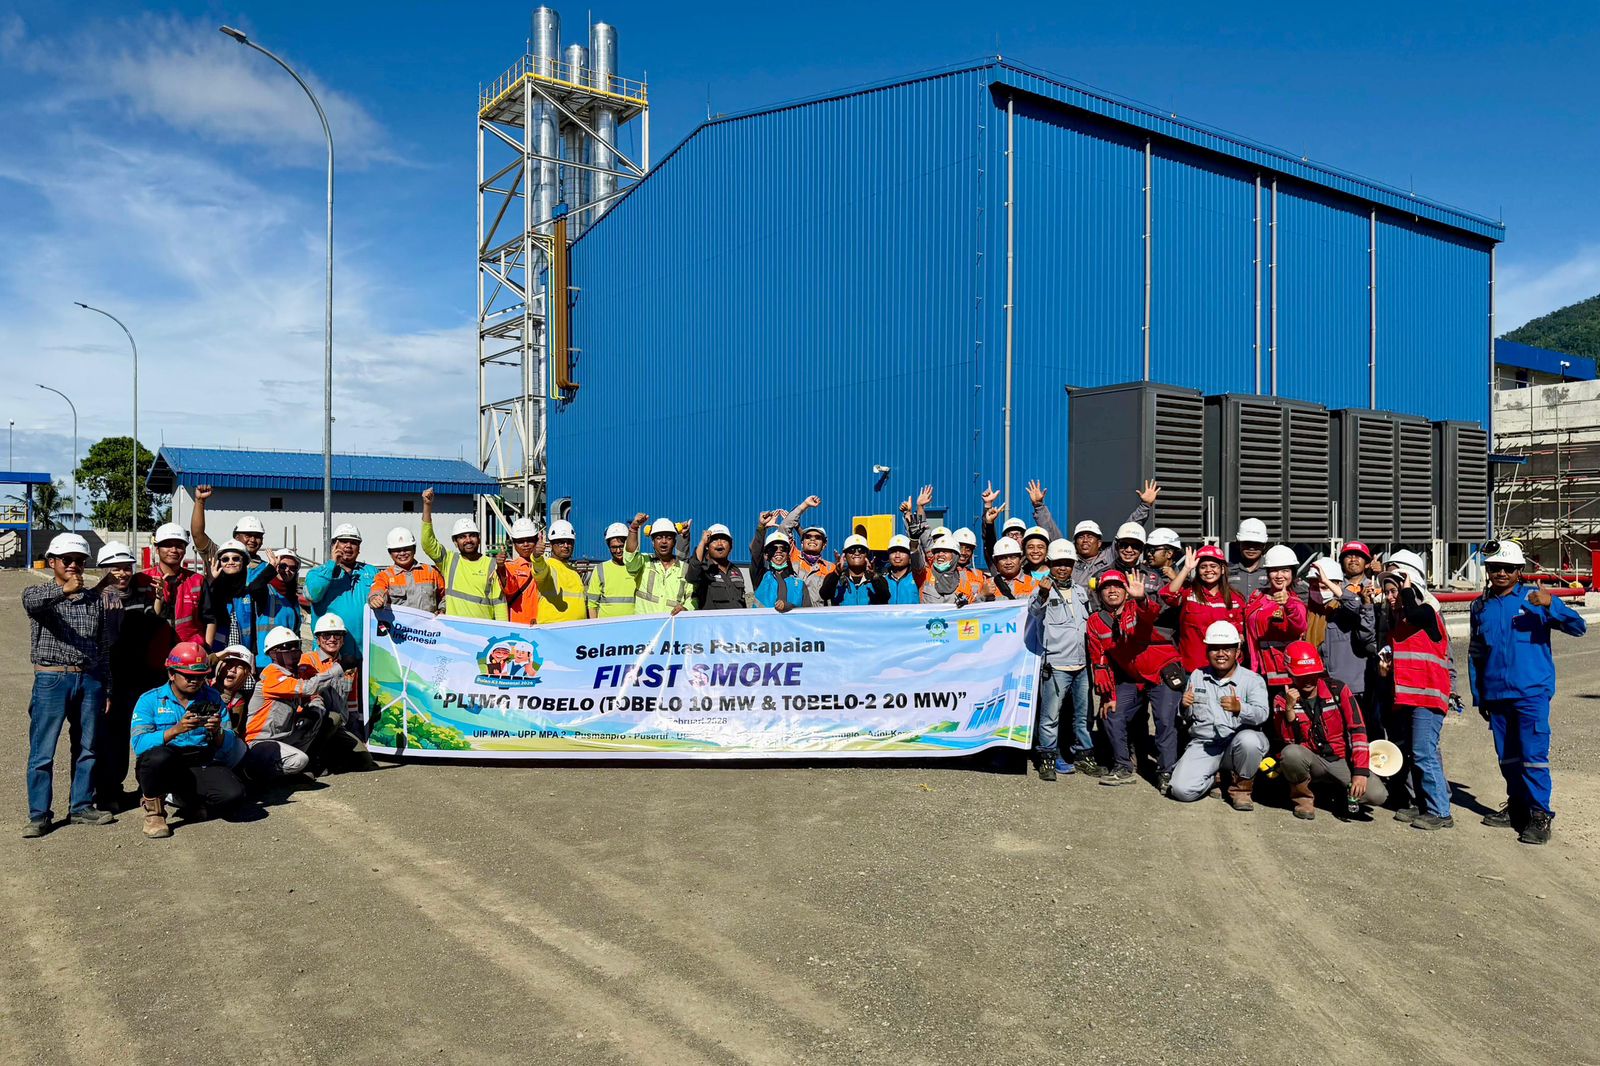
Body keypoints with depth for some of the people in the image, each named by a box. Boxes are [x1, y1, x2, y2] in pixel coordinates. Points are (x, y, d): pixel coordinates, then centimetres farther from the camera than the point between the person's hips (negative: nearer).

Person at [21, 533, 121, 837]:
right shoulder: (38, 594, 2)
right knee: (42, 752, -1)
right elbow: (32, 603, -24)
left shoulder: (95, 598, 12)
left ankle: (82, 806, 20)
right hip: (52, 678, -3)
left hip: (90, 679, 4)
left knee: (87, 748, 10)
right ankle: (39, 815, 7)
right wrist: (63, 590, -41)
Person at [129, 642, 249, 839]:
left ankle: (186, 798, 9)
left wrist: (218, 733, -21)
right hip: (161, 767, -2)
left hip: (201, 765, 2)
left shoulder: (213, 698, 9)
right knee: (159, 756, -37)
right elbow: (139, 744, -14)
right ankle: (153, 810, -8)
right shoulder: (150, 700, 2)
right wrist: (175, 730, -27)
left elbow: (229, 745, 1)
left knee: (234, 792, -24)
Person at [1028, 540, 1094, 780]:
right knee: (1050, 715, -4)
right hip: (1055, 665, -6)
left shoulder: (1080, 592, 15)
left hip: (1082, 665, 6)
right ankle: (1047, 758, 6)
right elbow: (1034, 611, -27)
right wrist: (1042, 595, -48)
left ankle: (1083, 755, 26)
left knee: (1083, 714, 14)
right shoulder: (1043, 590, -5)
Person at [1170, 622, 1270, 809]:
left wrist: (1239, 708, -38)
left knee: (1248, 740, -38)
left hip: (1238, 743, -2)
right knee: (1182, 790, -20)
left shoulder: (1252, 679, 0)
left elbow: (1262, 714, -17)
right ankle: (1216, 777, 16)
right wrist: (1185, 706, -6)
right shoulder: (1196, 676, 13)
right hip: (1203, 744, 2)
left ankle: (1241, 786, -7)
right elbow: (1187, 716, 18)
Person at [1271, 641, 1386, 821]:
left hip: (1342, 760, 1)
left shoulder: (1338, 689, -4)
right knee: (1291, 753, -35)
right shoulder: (1282, 700, -5)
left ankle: (1345, 792, 13)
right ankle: (1303, 796, -5)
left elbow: (1357, 728, -8)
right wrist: (1289, 709, -29)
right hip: (1310, 761, -1)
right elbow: (1290, 742, -14)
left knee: (1377, 795, -23)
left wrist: (1360, 771, -16)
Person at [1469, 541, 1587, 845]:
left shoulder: (1535, 598, -2)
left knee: (1534, 755, -8)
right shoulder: (1481, 606, 10)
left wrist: (1550, 605, -28)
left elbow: (1578, 627, -11)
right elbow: (1475, 655, 16)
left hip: (1531, 692, -5)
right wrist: (1478, 695, 15)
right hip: (1496, 694, 5)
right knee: (1507, 757, 14)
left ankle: (1540, 816, 0)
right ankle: (1517, 806, 27)